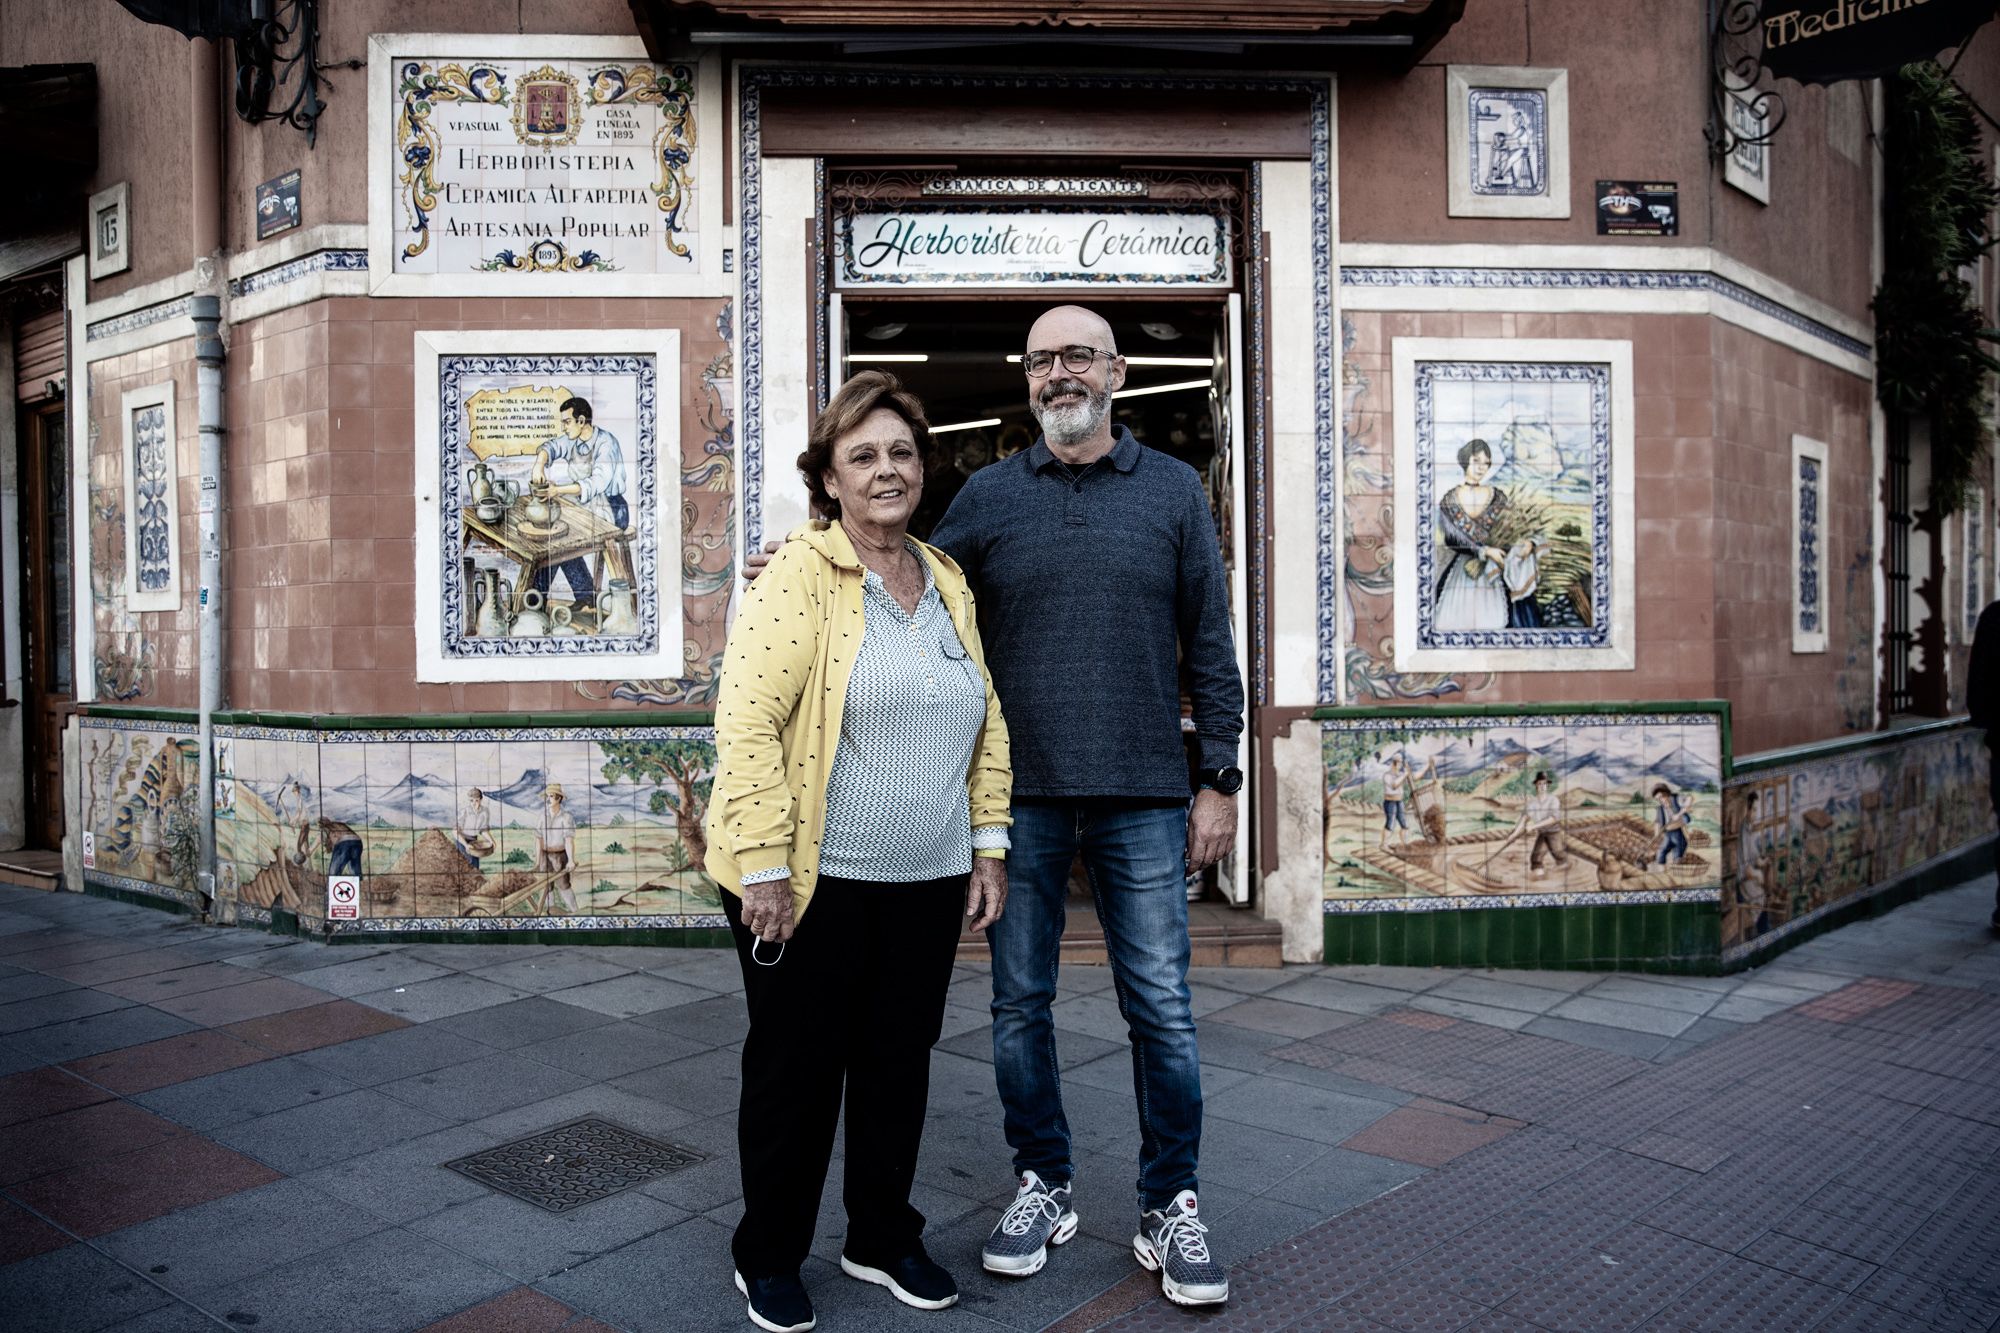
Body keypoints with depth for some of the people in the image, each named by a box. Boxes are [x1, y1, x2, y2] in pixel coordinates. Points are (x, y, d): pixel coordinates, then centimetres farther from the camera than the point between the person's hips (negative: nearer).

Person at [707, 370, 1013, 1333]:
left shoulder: (948, 583, 11)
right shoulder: (800, 575, -10)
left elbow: (985, 721, 16)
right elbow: (747, 720, -16)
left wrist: (988, 841, 11)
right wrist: (764, 865, -19)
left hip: (926, 883, 6)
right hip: (812, 882, -5)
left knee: (899, 1062, 16)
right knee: (797, 1069, 9)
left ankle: (883, 1240, 36)